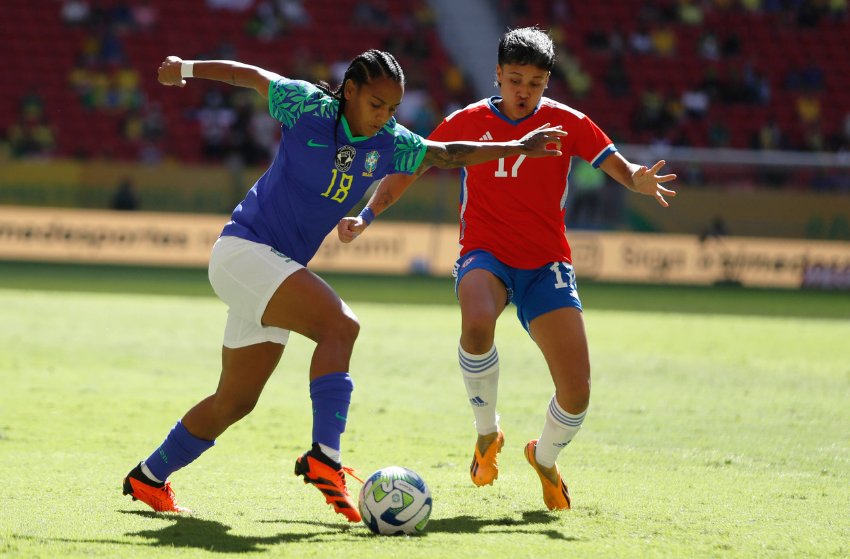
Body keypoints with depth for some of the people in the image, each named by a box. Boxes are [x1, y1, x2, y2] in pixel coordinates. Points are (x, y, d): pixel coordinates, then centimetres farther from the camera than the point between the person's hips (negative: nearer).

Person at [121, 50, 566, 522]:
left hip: (277, 270, 7)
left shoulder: (389, 144, 4)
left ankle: (149, 479, 26)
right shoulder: (307, 107, -11)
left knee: (234, 402, 11)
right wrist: (187, 68, 5)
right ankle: (324, 457, -32)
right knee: (340, 325, -26)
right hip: (243, 249, -7)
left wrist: (518, 147, 9)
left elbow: (449, 154, 13)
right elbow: (249, 75, 2)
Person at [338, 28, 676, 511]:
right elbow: (408, 170, 8)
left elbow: (619, 167, -7)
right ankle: (487, 433, -12)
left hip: (546, 264, 1)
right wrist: (365, 216, -5)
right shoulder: (467, 122, 2)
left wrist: (639, 181, -30)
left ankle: (546, 458, 26)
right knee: (476, 324, -39)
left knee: (577, 393, -10)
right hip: (485, 255, -1)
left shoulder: (565, 123, 0)